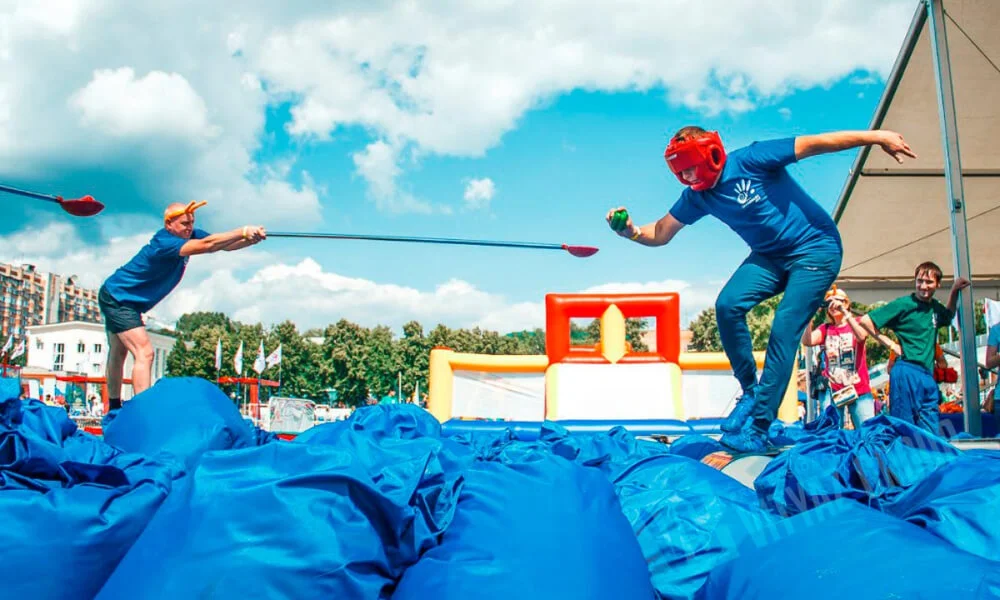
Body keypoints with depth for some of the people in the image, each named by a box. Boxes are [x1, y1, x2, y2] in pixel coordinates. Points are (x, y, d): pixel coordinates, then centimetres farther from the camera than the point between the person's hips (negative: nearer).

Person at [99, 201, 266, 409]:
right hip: (117, 297, -10)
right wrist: (243, 231, -51)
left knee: (118, 354, 21)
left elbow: (226, 244, -18)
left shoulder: (190, 236, -7)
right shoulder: (164, 242, -32)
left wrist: (251, 239, -37)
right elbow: (206, 245, -46)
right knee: (144, 353, -20)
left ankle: (113, 410, 34)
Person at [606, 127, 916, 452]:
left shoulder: (750, 160, -17)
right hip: (770, 256, 6)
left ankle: (759, 429, -12)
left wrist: (877, 137, -16)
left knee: (783, 331, -15)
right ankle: (750, 391, -2)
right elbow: (660, 234, 2)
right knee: (727, 305, -19)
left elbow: (815, 143, -16)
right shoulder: (696, 197, 0)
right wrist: (631, 231, -20)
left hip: (816, 249, -6)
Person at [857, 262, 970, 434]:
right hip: (906, 372, -7)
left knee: (930, 433, 7)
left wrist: (955, 290, 25)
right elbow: (865, 321, -9)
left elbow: (949, 316, 40)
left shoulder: (935, 307, 14)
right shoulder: (903, 304, -6)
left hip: (928, 375, 7)